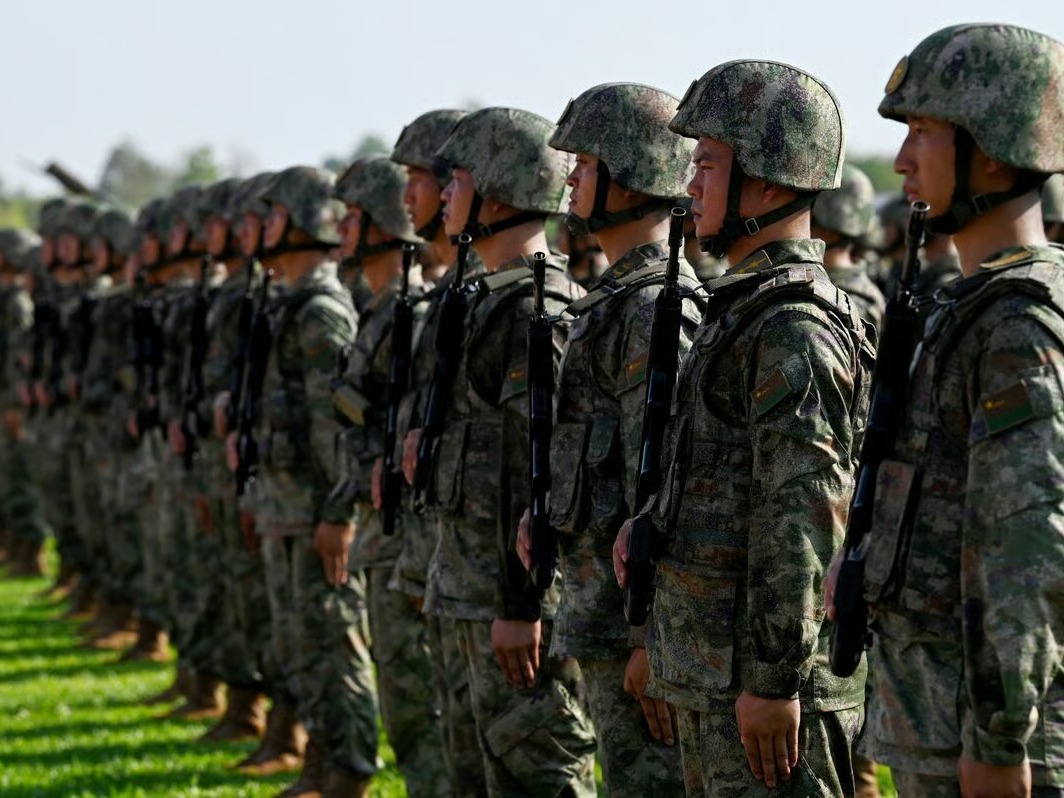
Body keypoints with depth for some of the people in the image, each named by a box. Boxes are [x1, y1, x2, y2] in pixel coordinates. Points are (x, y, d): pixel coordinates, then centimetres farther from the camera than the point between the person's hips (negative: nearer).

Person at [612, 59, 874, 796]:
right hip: (708, 675, 10)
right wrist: (653, 522, 9)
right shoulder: (746, 307, 15)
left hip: (767, 679, -10)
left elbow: (803, 520, -22)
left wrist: (773, 681, -23)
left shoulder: (797, 329, -17)